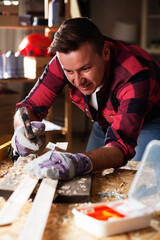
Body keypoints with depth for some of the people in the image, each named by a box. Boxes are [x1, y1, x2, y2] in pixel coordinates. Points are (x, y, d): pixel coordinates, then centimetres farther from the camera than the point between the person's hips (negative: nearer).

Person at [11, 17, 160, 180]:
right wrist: (22, 129, -46)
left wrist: (81, 162, -72)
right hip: (104, 122, 4)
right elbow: (30, 106, -21)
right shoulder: (66, 60, -28)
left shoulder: (134, 74, -43)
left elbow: (121, 145, -51)